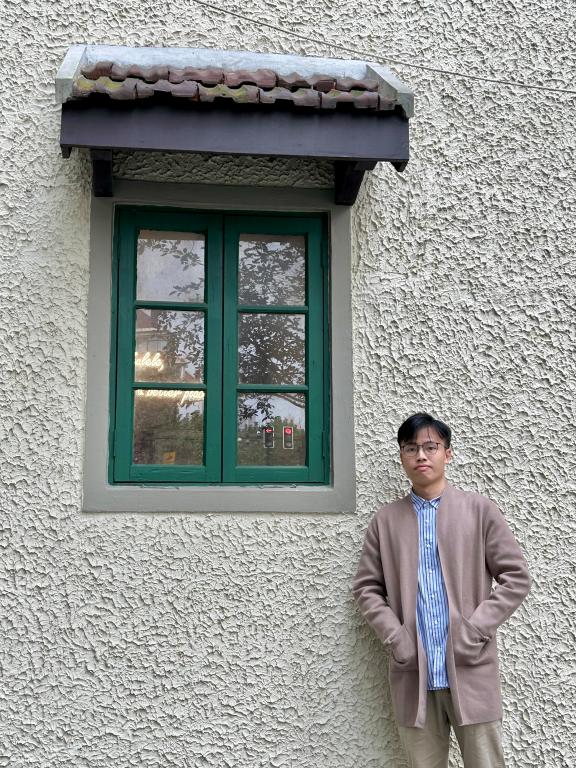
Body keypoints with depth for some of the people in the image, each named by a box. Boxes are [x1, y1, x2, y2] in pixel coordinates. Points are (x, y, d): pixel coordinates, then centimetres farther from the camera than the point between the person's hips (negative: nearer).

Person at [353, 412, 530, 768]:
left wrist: (476, 630, -9)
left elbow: (516, 578, 0)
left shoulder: (480, 509, 2)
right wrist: (394, 637, -5)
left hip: (471, 671, -1)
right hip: (413, 674, 2)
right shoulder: (385, 520, 8)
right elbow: (367, 587, 9)